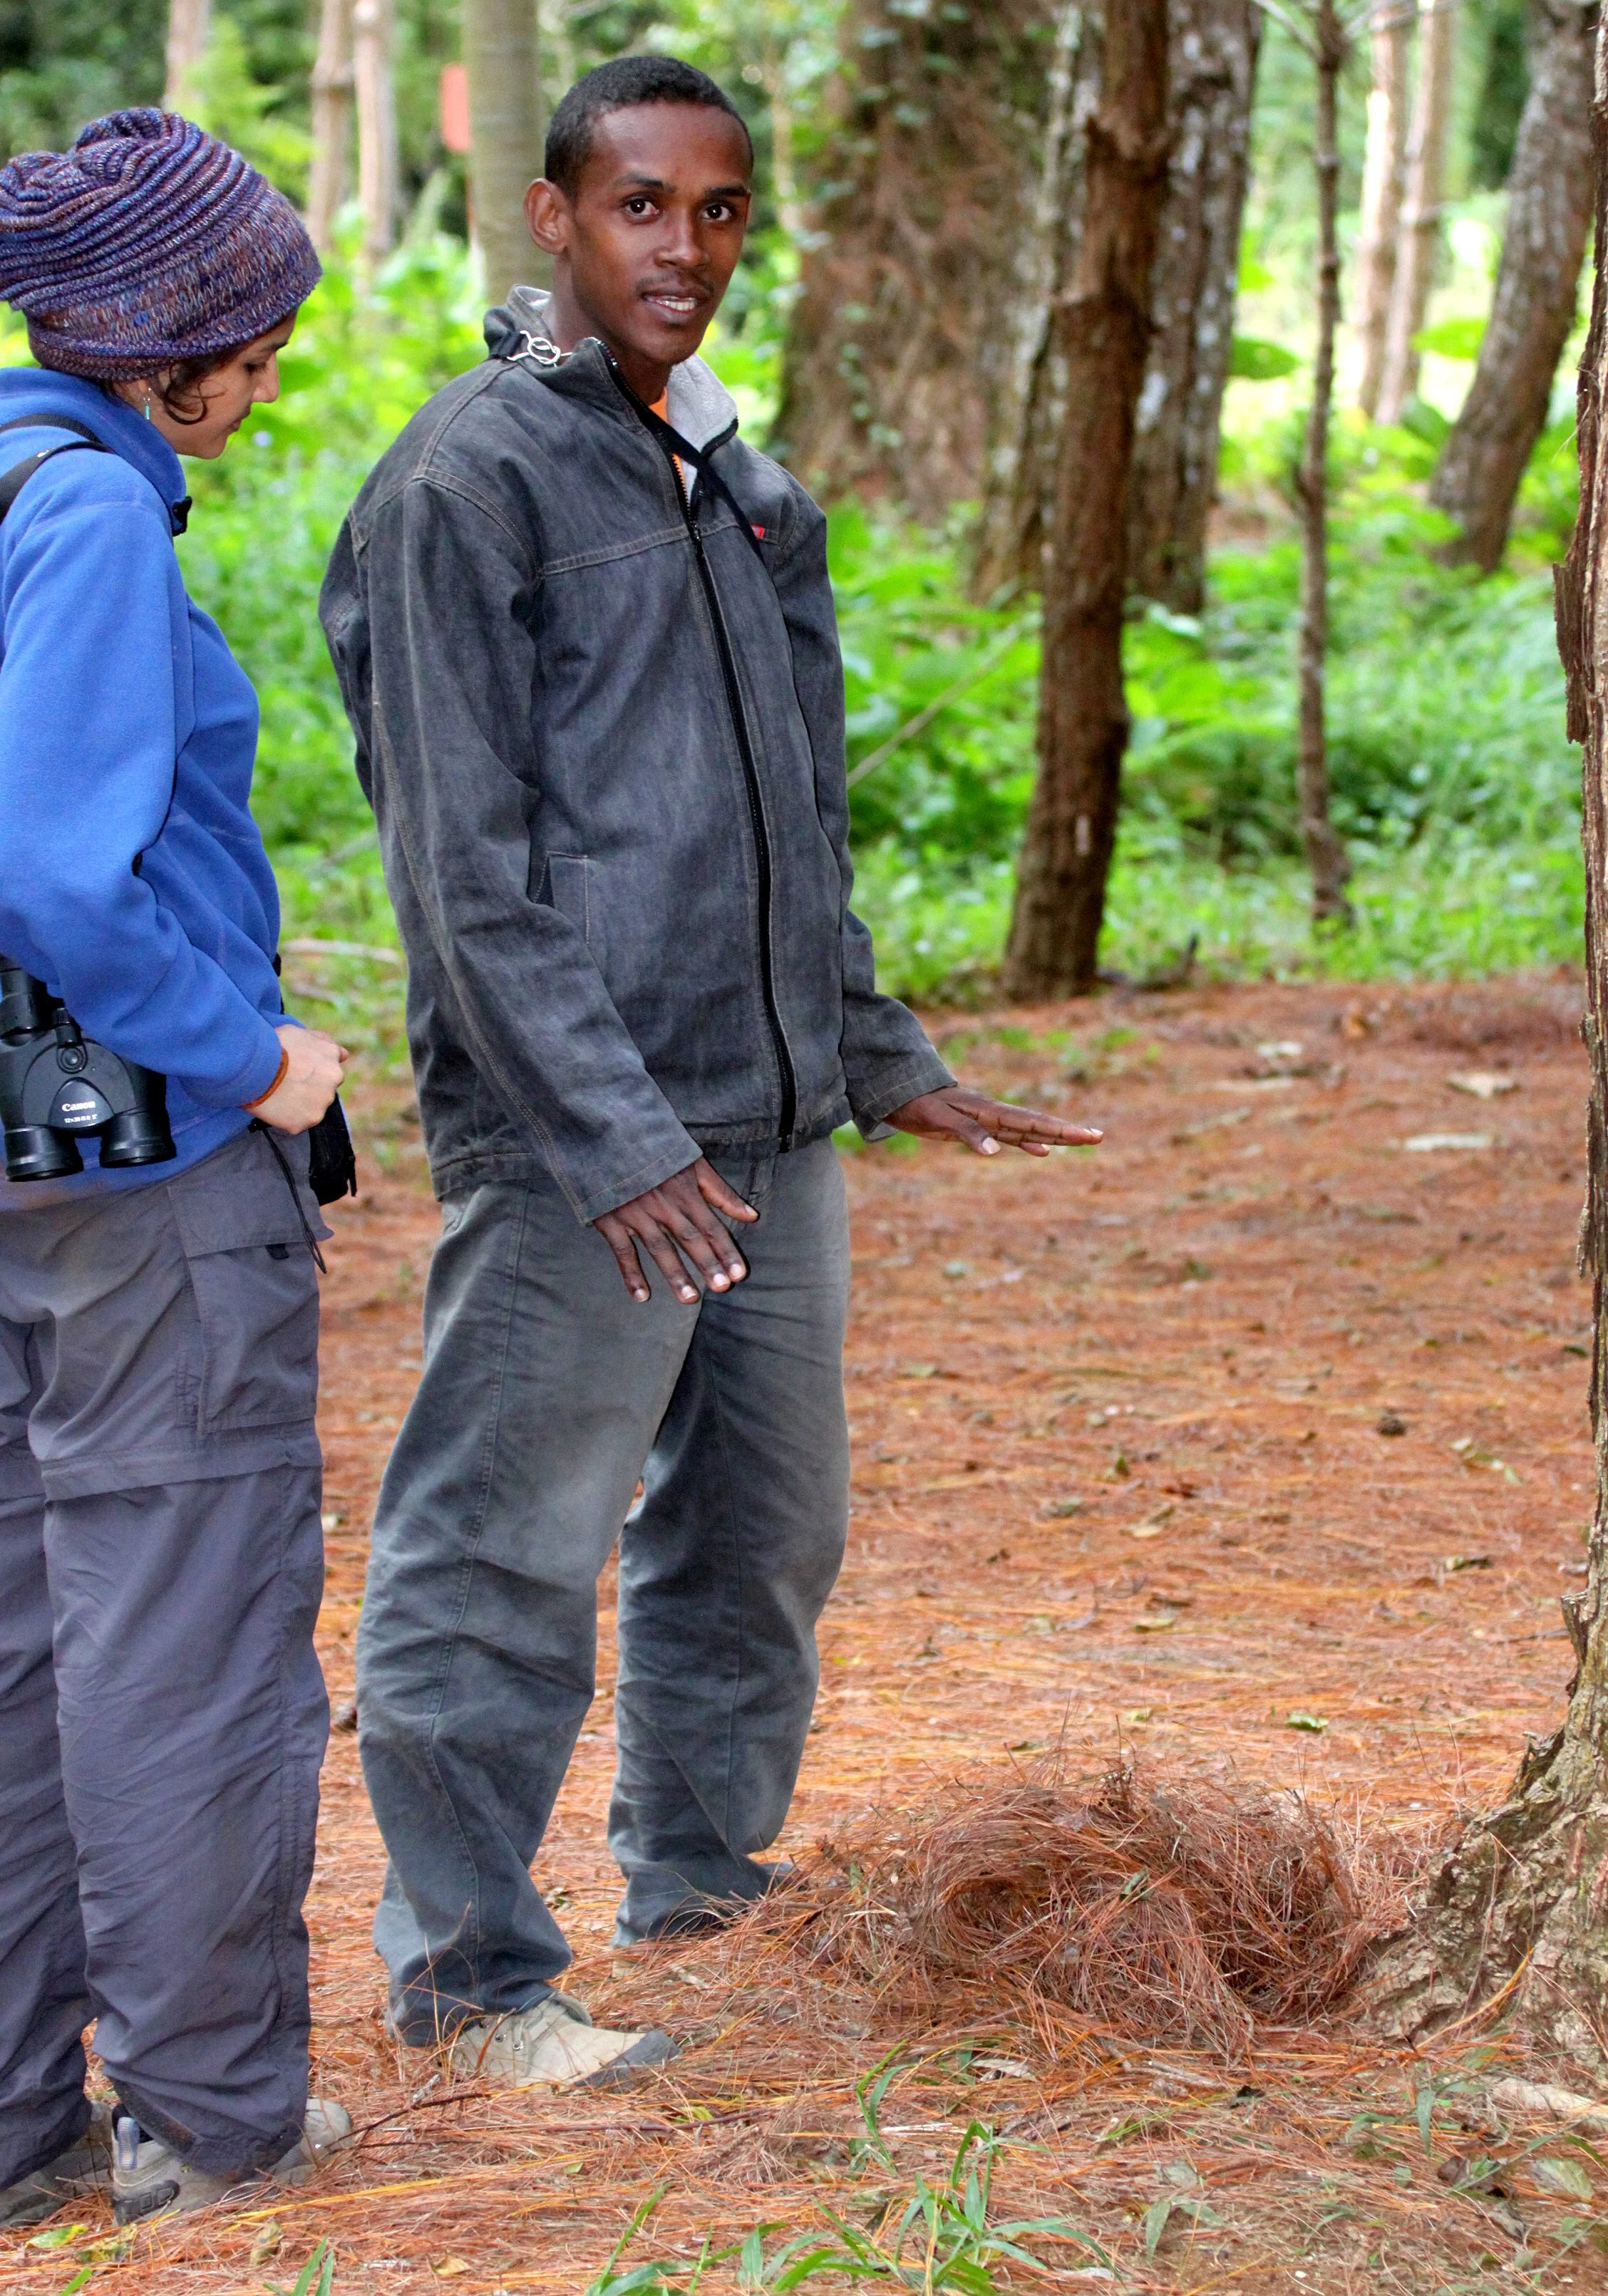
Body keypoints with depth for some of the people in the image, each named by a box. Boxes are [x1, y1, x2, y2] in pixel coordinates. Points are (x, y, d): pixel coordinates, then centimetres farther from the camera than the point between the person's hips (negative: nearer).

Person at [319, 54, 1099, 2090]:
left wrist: (882, 1058, 20)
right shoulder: (471, 477, -10)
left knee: (762, 1530, 17)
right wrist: (613, 1136, -20)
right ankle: (468, 1970, 11)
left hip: (770, 1122, 8)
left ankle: (703, 1869, 34)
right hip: (577, 1149, -8)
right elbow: (465, 860, -15)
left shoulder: (737, 481, 15)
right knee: (505, 1558, -1)